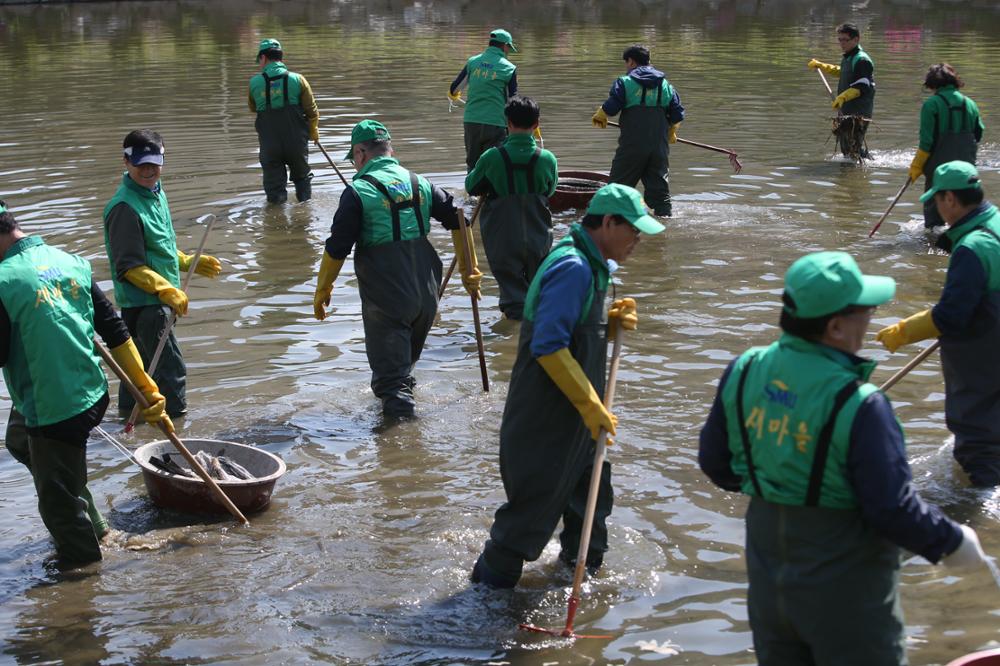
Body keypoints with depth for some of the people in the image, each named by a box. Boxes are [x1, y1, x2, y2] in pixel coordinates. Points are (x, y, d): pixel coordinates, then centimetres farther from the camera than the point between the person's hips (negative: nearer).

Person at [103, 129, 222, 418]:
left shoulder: (156, 193, 10)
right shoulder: (124, 208, -21)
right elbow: (129, 267, -22)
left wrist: (189, 263, 21)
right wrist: (167, 291, -27)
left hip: (156, 301, 10)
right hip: (143, 304, -10)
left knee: (144, 359, 22)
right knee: (171, 369, -7)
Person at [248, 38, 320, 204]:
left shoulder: (254, 82, -5)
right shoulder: (297, 79, -6)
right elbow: (312, 111, -1)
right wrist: (314, 132, 16)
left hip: (269, 147, -1)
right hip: (297, 143, 1)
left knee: (274, 186, 9)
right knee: (303, 177, 23)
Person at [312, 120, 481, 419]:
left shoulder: (358, 191, -8)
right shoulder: (419, 183, 8)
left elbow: (337, 248, -8)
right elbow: (458, 221, 9)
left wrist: (322, 291, 3)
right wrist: (469, 270, 16)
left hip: (384, 296, -6)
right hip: (426, 292, 6)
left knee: (388, 364, 3)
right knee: (408, 355, 26)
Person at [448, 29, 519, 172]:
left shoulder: (473, 62, 6)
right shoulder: (509, 68, -3)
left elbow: (453, 90, 11)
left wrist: (454, 96, 35)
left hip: (471, 121, 3)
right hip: (496, 123, -3)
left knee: (473, 165, 15)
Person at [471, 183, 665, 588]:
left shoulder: (589, 266, 12)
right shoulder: (573, 268, -21)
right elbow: (549, 347, -26)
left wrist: (611, 321, 3)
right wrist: (591, 406, -23)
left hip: (574, 417, 10)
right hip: (545, 421, -10)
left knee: (592, 495, 20)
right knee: (535, 507, -2)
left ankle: (584, 568, 38)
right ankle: (490, 584, 11)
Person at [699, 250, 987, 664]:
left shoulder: (745, 371, -6)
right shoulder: (858, 405, -26)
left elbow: (715, 462, 6)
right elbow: (893, 510, -23)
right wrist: (952, 541, -5)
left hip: (768, 580, 6)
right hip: (845, 594, -6)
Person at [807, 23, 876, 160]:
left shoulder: (862, 60, -15)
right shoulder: (847, 58, 15)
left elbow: (861, 87, -25)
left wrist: (843, 97, -38)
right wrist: (821, 66, 44)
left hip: (858, 113, -10)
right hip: (845, 111, 10)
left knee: (854, 148, -15)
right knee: (846, 148, 16)